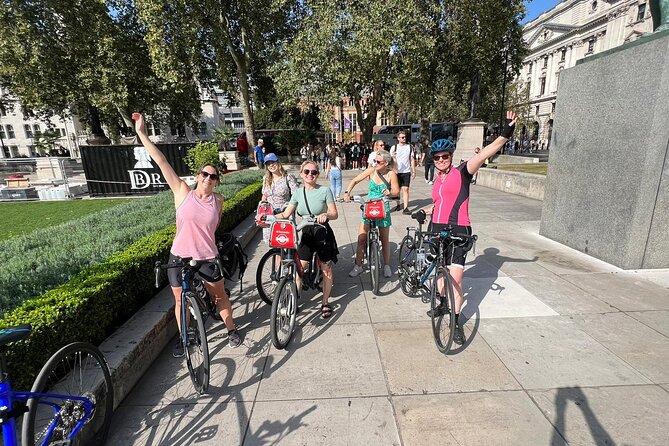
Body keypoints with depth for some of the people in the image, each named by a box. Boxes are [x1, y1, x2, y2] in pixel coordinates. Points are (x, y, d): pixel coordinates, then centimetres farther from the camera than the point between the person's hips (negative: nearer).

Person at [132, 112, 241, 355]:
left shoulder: (218, 200, -4)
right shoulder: (183, 192, -8)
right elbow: (161, 161, -12)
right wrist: (141, 133, -14)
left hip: (207, 258, 1)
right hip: (179, 257, 0)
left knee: (219, 296, 13)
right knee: (181, 300, 15)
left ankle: (232, 330, 35)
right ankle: (184, 337, 37)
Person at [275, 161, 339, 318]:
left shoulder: (324, 190, -8)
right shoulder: (298, 192, 2)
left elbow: (335, 214, -11)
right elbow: (286, 214, 2)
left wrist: (326, 214, -32)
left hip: (323, 232, -3)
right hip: (306, 234, 3)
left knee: (326, 270, 7)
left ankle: (325, 302, 25)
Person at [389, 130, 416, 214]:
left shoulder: (409, 147, 8)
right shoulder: (394, 147, 3)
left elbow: (412, 159, 10)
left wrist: (414, 171, 6)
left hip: (406, 172, 0)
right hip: (397, 172, 0)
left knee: (405, 189, -7)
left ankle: (406, 208, -8)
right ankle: (398, 205, 25)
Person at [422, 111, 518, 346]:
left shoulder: (462, 173, -4)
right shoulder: (437, 180, 14)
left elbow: (485, 152, -17)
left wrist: (506, 133, -29)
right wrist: (424, 211, 16)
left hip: (458, 231, -6)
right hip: (437, 230, 6)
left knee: (455, 278, -9)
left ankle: (456, 322, 6)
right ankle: (444, 303, 41)